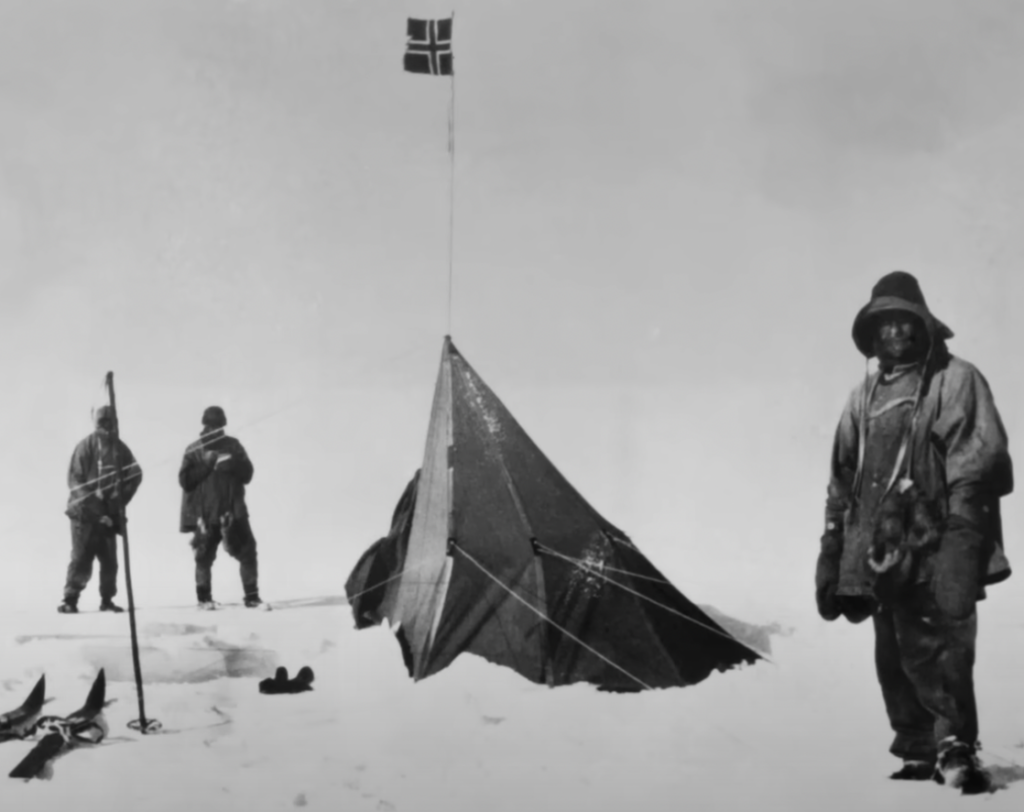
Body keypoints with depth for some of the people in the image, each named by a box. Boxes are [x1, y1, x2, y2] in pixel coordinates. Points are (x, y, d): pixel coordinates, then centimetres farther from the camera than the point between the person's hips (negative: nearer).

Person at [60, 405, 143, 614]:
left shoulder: (120, 449, 7)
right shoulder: (86, 446, -5)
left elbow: (135, 475, 14)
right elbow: (75, 479, -9)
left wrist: (121, 499, 1)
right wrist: (94, 508, -15)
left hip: (109, 514, 4)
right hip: (86, 512, -4)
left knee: (109, 560, 5)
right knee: (81, 558, -7)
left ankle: (107, 600, 13)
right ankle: (70, 600, -1)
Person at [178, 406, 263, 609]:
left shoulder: (232, 445, 9)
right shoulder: (194, 450, 4)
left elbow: (247, 473, 4)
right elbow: (185, 479, -5)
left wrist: (231, 464, -13)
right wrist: (206, 464, -13)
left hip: (233, 511, 2)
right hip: (204, 514, -1)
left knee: (247, 552, -5)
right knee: (204, 556, 2)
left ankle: (252, 596, 1)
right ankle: (204, 598, 16)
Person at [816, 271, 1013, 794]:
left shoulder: (956, 380, 3)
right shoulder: (865, 396, 19)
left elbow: (979, 461, -6)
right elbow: (842, 481, 21)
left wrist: (960, 544, -17)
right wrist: (832, 555, 16)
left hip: (936, 549, -5)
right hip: (880, 549, 5)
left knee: (936, 648, -14)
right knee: (894, 655, 6)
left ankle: (955, 748, -9)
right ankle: (918, 750, 15)